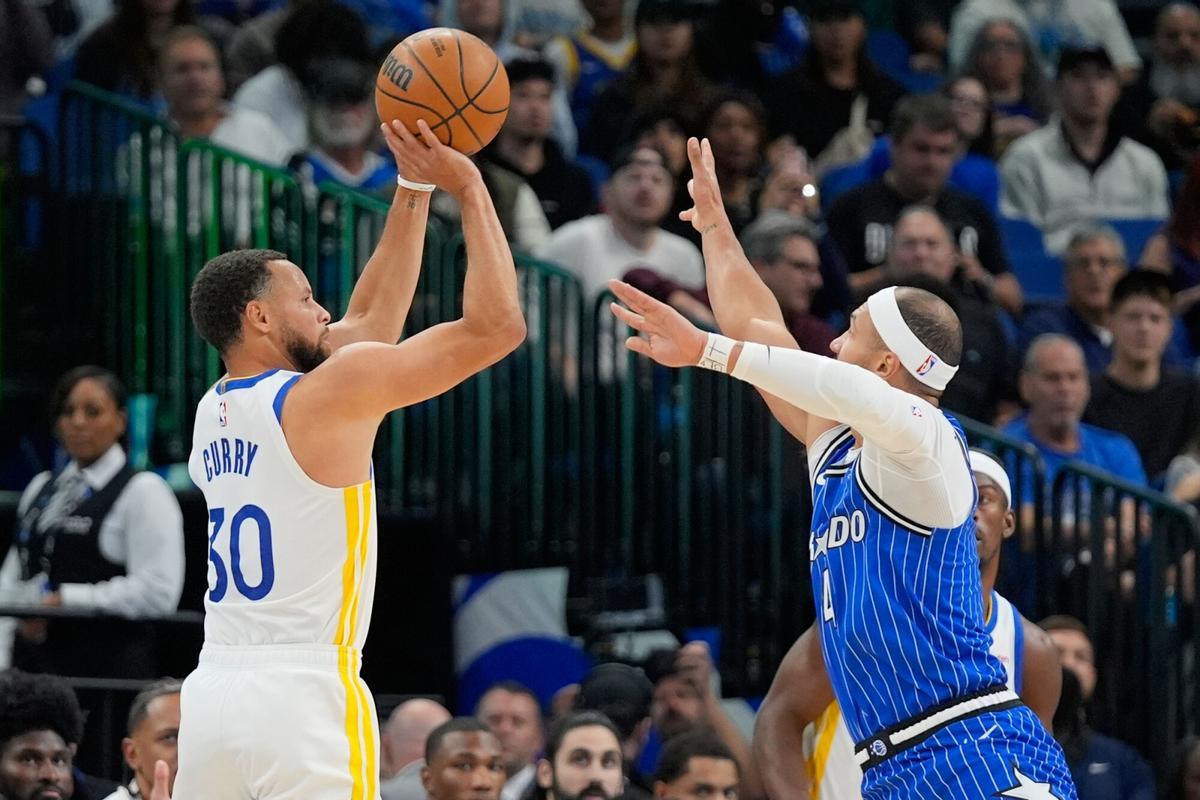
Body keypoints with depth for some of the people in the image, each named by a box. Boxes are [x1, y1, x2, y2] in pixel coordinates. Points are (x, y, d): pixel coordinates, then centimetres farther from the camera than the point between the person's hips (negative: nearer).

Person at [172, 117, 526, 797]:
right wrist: (467, 185, 3)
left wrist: (415, 190, 28)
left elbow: (371, 321, 28)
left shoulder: (214, 410, 16)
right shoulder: (331, 392, -7)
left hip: (213, 693, 7)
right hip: (303, 699, -7)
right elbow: (496, 326, -6)